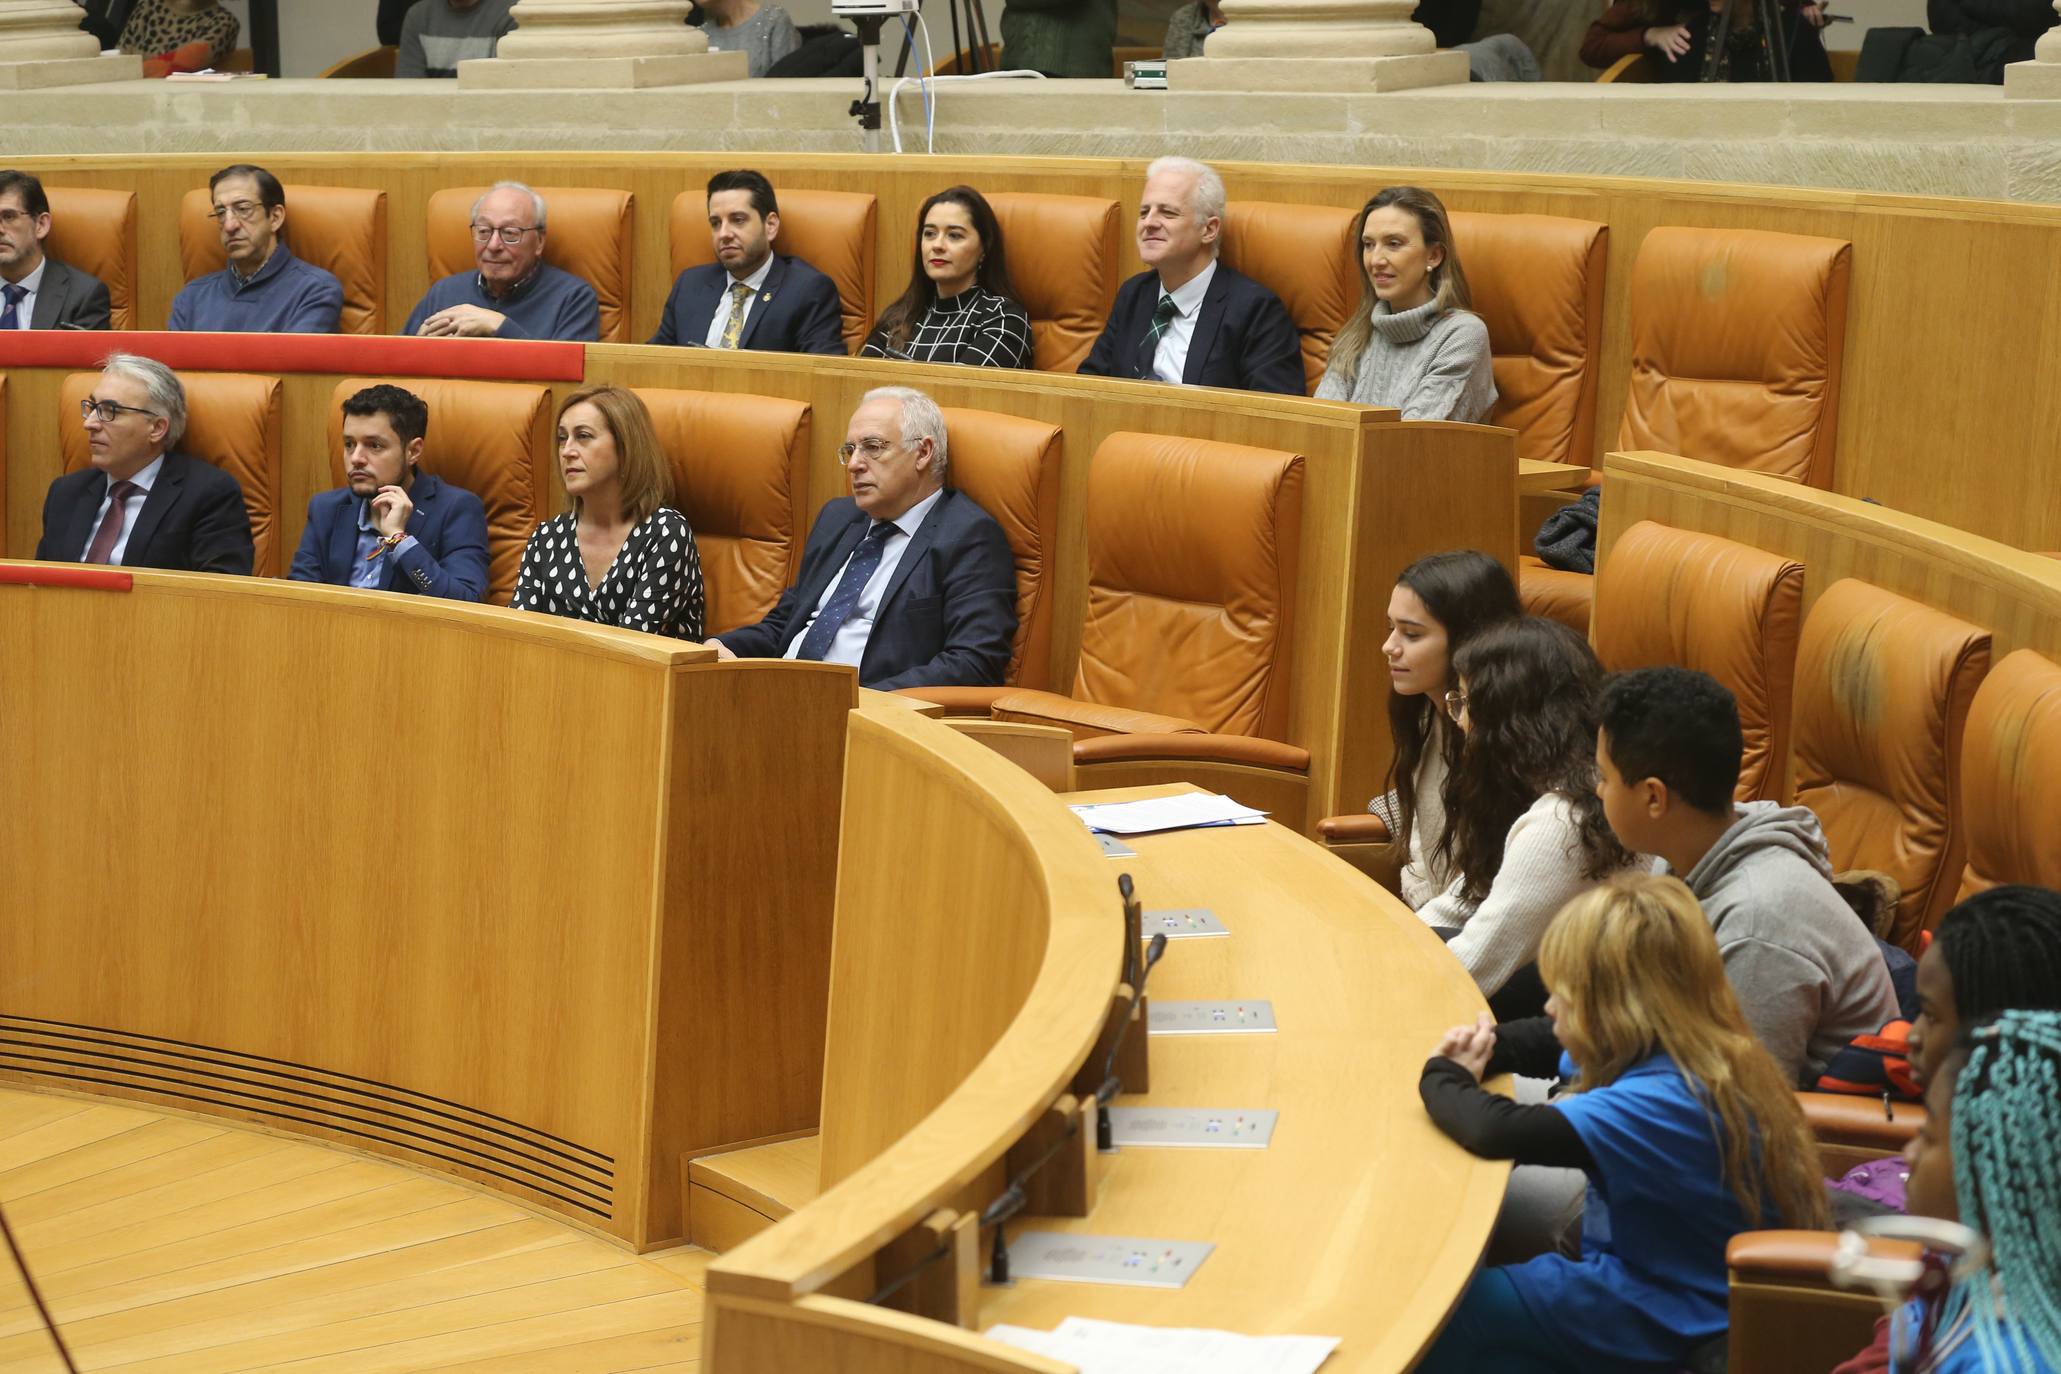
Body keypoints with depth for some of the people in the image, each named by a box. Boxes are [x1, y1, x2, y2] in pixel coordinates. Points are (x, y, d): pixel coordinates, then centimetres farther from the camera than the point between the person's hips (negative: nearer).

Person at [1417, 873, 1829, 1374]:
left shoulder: (1662, 1102, -30)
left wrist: (1444, 1079, -15)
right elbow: (1546, 1041, 19)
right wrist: (1481, 1047, -1)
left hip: (1664, 1326, -10)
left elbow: (1499, 1132, -37)